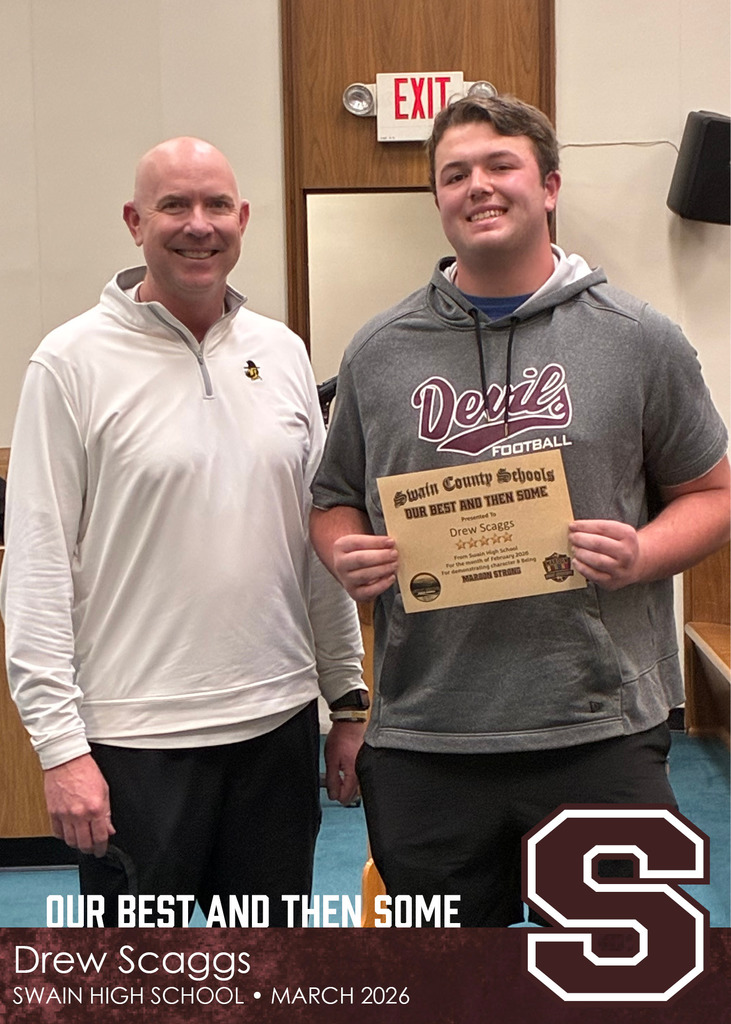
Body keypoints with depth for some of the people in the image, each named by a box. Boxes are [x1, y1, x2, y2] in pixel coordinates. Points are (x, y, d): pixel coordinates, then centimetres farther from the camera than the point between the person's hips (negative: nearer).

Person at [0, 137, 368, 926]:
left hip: (278, 723, 5)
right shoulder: (74, 363, -8)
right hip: (136, 739, -4)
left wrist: (348, 697, 11)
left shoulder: (283, 354, 7)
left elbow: (322, 542, 11)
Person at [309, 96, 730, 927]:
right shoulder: (377, 352, 8)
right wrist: (345, 555, -6)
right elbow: (334, 502, 16)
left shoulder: (639, 340, 2)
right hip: (422, 739, 2)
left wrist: (644, 554, -13)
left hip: (600, 730, -1)